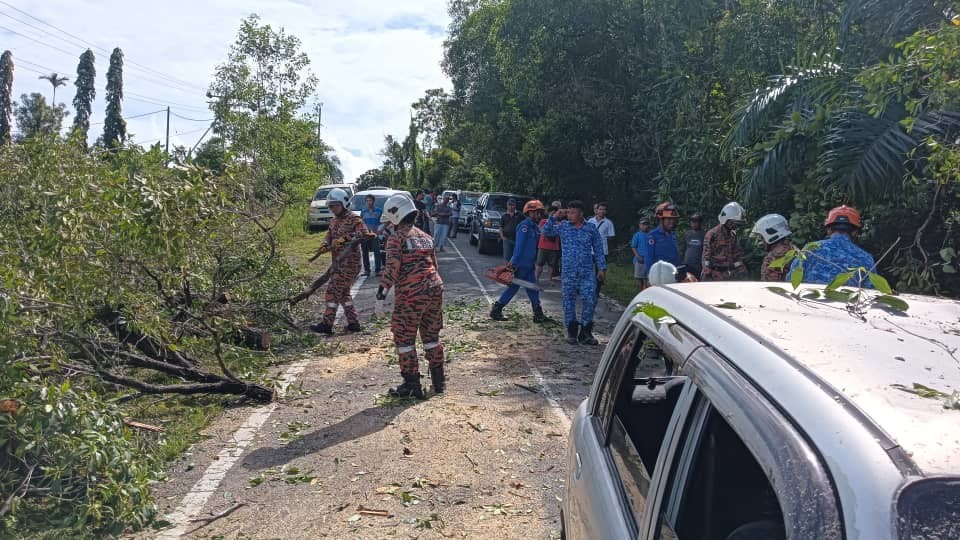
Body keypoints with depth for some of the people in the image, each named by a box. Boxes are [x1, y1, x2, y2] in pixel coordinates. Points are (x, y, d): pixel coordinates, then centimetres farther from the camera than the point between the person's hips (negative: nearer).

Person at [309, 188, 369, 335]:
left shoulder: (353, 219, -11)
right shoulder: (334, 221, 17)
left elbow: (365, 233, -26)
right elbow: (329, 238, 15)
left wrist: (345, 238, -34)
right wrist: (325, 246, -8)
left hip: (349, 262, -9)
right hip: (338, 262, 9)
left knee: (333, 291, -9)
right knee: (343, 293, 14)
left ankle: (326, 324, -4)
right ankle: (353, 323, 22)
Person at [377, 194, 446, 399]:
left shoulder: (396, 238, -7)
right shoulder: (425, 236, 15)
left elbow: (393, 267, -17)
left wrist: (384, 287, -9)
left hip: (410, 294, -7)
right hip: (435, 289, 7)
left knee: (404, 338, 4)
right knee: (431, 335, 17)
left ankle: (412, 385, 8)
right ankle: (438, 381, 24)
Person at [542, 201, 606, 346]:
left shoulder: (591, 228, 4)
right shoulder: (563, 227, 5)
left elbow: (598, 249, 7)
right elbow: (546, 231, 3)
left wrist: (602, 268, 5)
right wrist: (554, 218, -7)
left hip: (587, 272, 0)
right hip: (568, 272, 1)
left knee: (590, 301, -5)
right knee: (569, 302, 5)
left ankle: (585, 332, 7)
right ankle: (571, 332, 17)